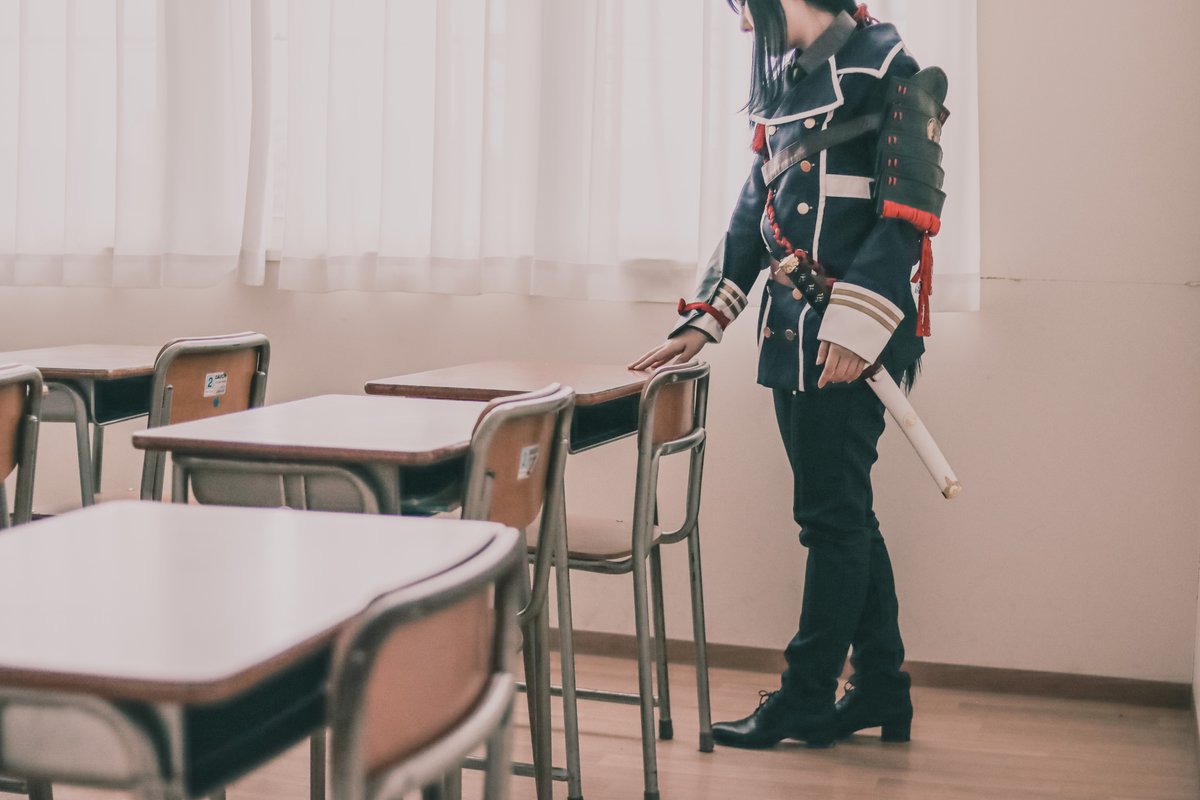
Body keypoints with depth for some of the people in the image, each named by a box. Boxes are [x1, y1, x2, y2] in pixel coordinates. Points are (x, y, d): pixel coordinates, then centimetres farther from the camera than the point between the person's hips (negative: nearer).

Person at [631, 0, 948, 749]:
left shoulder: (884, 67, -8)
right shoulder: (784, 84, 17)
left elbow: (911, 208, -15)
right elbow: (753, 216, 21)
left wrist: (857, 321, -22)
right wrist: (702, 321, 17)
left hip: (850, 339, -9)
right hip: (793, 334, 9)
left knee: (832, 514, -2)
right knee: (842, 514, 12)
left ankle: (808, 698, 8)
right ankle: (881, 689, 22)